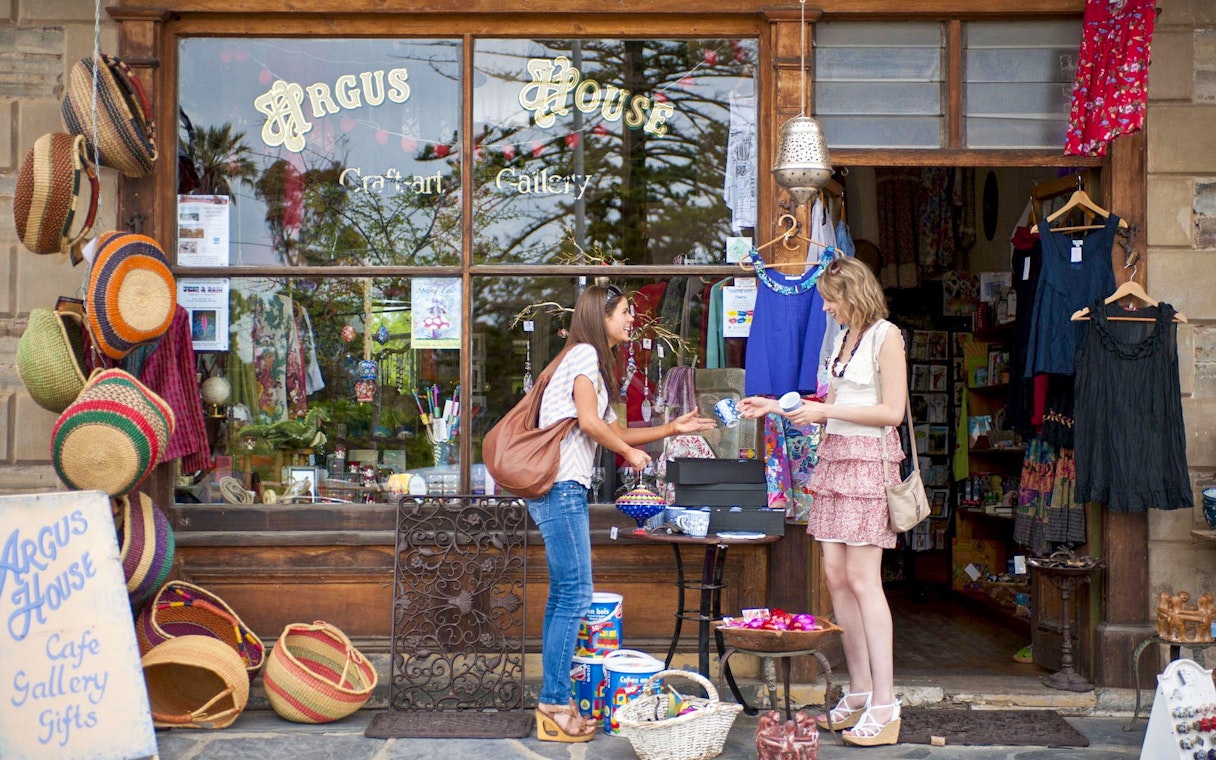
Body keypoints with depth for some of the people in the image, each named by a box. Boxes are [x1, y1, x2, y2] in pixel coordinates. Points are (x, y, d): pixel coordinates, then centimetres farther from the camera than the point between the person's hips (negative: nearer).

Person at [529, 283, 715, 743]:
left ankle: (552, 703, 16)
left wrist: (673, 428, 21)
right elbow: (590, 422, -17)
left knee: (563, 595, 11)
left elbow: (613, 432, 23)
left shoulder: (591, 360, 23)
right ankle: (555, 704, -2)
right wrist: (631, 452, -2)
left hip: (562, 489, 10)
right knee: (575, 596, -7)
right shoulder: (585, 354, -7)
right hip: (562, 486, -10)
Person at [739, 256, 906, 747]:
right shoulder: (844, 338, 18)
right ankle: (860, 693, 12)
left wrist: (825, 411, -12)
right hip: (834, 458, 8)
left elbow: (892, 411, -13)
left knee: (862, 577, -10)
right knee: (835, 574, 4)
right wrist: (775, 407, 15)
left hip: (869, 460, -8)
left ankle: (885, 705, -6)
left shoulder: (885, 336, -6)